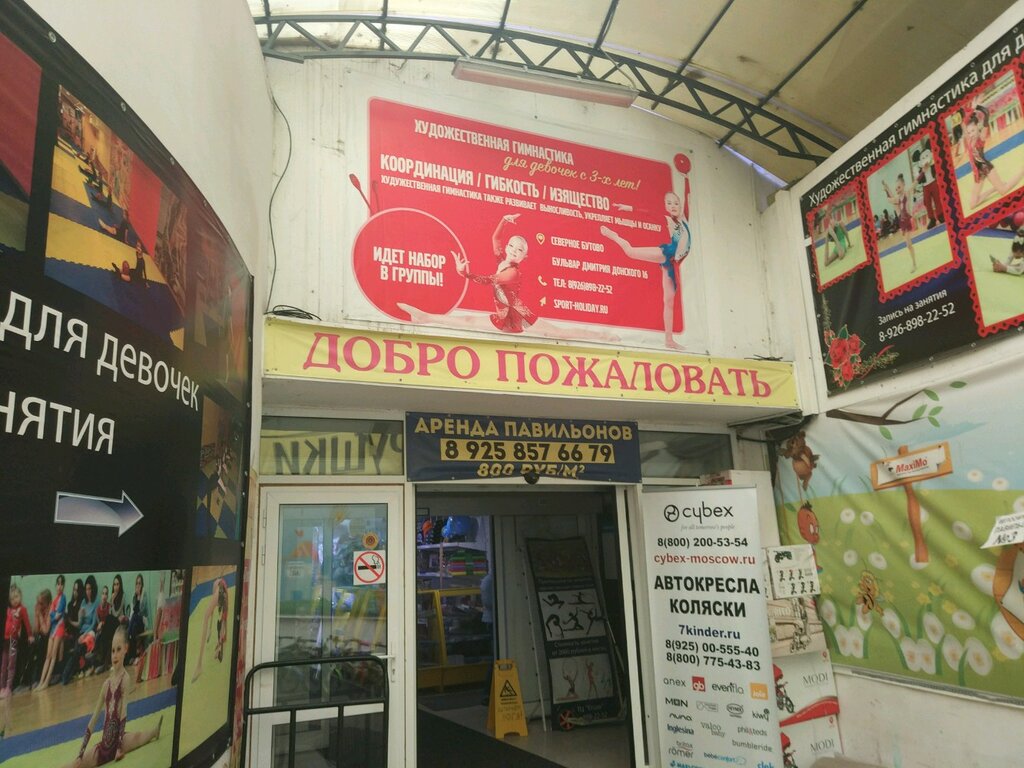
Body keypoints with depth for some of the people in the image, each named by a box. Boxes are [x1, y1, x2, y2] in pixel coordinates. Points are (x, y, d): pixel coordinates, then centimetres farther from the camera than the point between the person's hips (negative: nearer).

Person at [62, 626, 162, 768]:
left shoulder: (126, 679, -12)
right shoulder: (107, 683, 1)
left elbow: (123, 714, -17)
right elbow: (93, 720, 4)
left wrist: (120, 745, -21)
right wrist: (80, 754, 0)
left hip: (117, 741, -3)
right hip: (104, 744, 3)